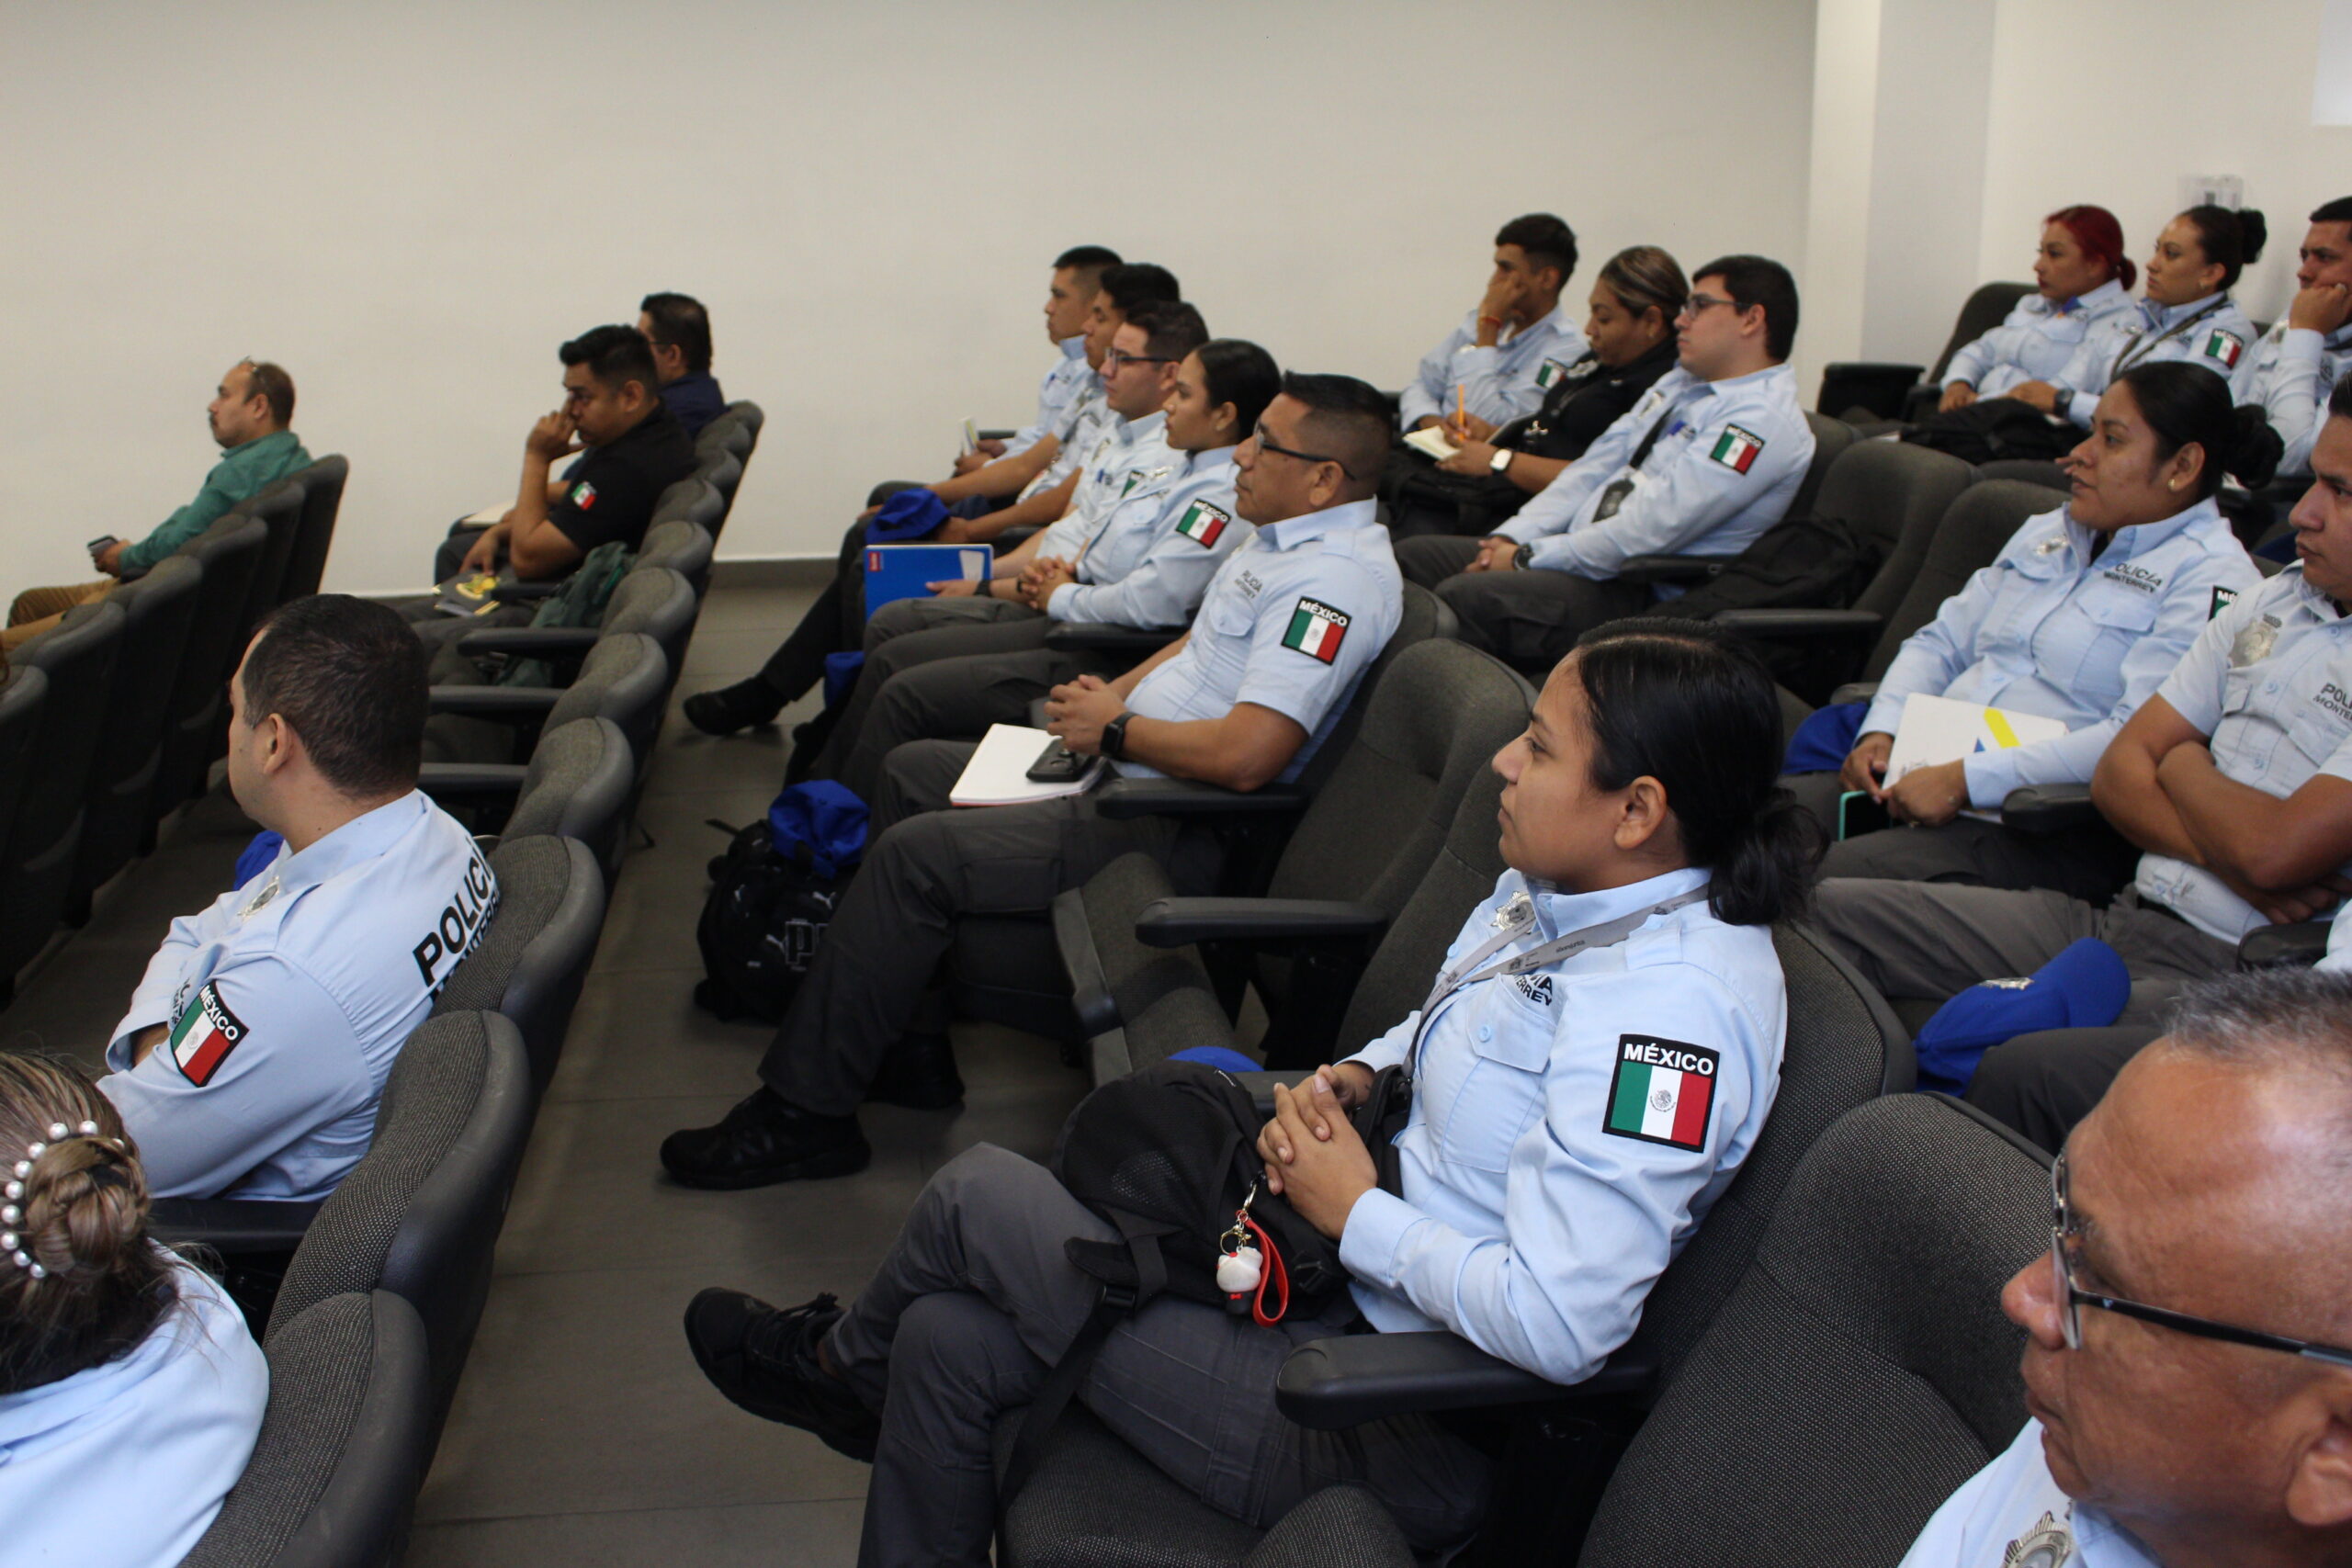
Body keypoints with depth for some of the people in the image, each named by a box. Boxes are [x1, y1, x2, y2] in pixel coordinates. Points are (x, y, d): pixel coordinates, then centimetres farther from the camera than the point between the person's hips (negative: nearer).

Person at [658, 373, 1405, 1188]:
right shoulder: (1281, 538, 11)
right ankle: (905, 1046, 16)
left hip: (1173, 826, -12)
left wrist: (1115, 728, -15)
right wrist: (1113, 692, 7)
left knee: (915, 853, -20)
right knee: (911, 770, 16)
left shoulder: (1338, 580, -22)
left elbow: (1247, 755, -31)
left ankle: (802, 1114, -8)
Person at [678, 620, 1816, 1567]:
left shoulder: (1671, 1006, -27)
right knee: (949, 1339, 4)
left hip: (1411, 1435, -9)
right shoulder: (1555, 892, 2)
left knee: (977, 1195, -1)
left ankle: (843, 1364, 31)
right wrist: (1351, 1078, 1)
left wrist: (1354, 1212, -19)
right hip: (1357, 1285, 9)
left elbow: (1556, 1323, -32)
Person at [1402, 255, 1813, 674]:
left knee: (1462, 596, -30)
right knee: (1410, 556, 0)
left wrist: (1528, 559, -16)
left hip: (1638, 592, -10)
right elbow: (1595, 467, 14)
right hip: (1583, 551, 10)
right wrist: (1511, 537, 0)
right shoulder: (1680, 382, 18)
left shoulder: (1764, 422, -14)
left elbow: (1653, 528, -21)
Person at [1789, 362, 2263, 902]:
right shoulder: (2046, 533, 21)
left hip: (2045, 835, -7)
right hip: (1923, 777, 8)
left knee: (1830, 879, -30)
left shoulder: (2211, 580, -6)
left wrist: (1966, 781, -22)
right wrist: (1881, 732, 2)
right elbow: (1940, 643, 23)